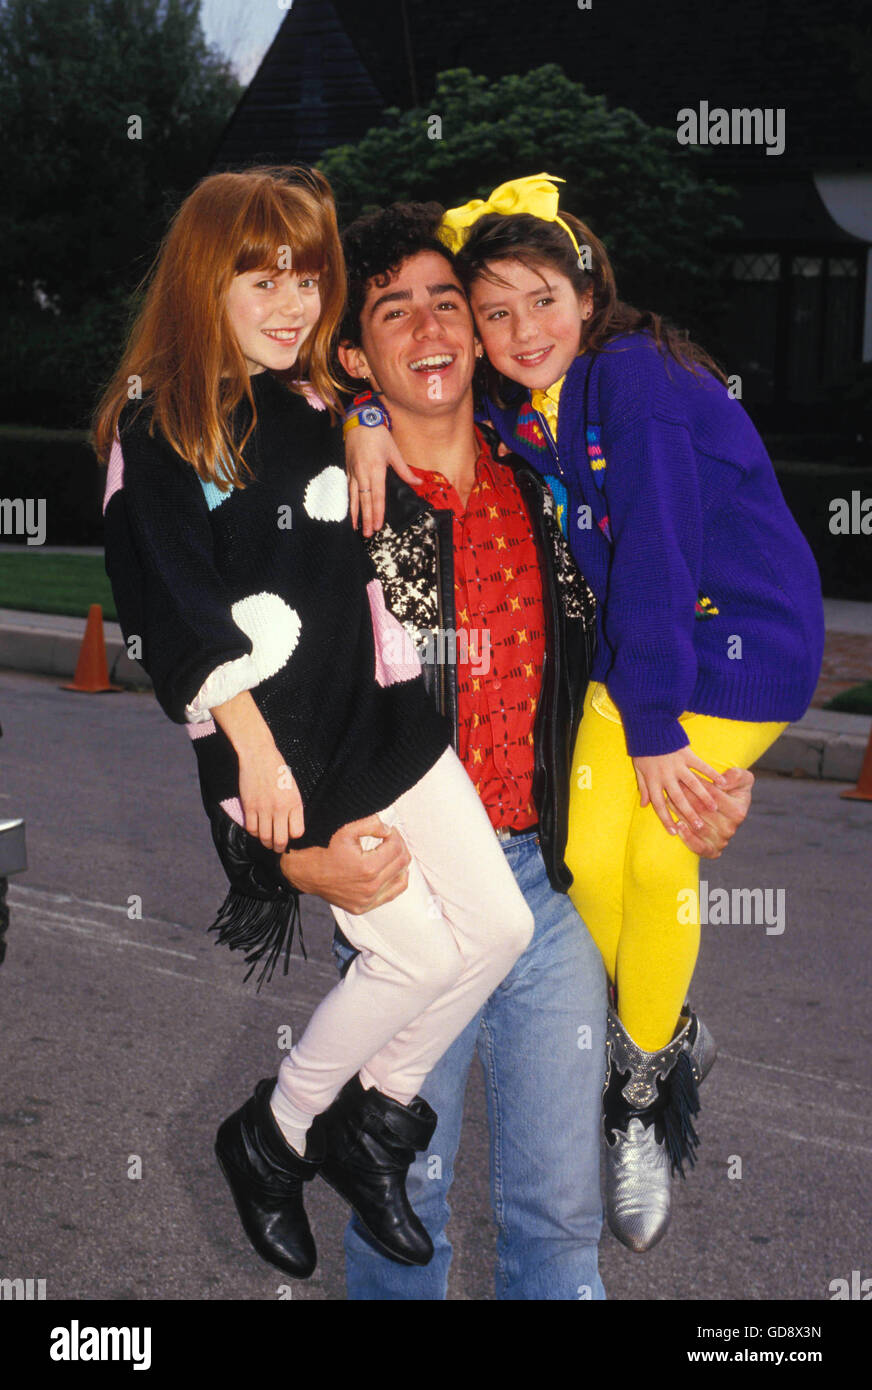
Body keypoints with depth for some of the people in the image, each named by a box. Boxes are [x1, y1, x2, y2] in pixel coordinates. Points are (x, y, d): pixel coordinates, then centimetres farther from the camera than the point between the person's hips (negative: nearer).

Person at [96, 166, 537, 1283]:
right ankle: (269, 1140, 13)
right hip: (273, 735, -7)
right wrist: (254, 746, -21)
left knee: (501, 926, 2)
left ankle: (372, 1126, 19)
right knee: (415, 952, -9)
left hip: (377, 709, 7)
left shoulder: (319, 408, 13)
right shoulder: (157, 430, -8)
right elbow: (181, 605, -14)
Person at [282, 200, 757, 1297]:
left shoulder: (543, 500, 8)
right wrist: (308, 861, -21)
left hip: (551, 888, 4)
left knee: (559, 1210, 11)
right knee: (404, 1204, 10)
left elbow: (597, 677, 19)